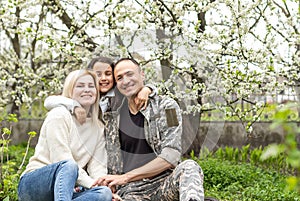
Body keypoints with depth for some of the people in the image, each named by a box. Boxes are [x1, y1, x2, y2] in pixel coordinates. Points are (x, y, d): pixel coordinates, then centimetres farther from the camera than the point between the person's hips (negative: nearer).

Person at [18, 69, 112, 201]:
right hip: (33, 184, -5)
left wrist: (106, 185, -19)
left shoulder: (98, 128, 15)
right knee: (69, 165, -37)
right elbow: (62, 160, -15)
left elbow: (97, 167, 3)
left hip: (71, 189, 5)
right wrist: (91, 183, -22)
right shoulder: (59, 115, -4)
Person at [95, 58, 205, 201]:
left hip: (164, 184, -1)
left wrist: (125, 177, -9)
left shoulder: (166, 106, 7)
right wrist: (109, 187, -2)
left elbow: (170, 158, -5)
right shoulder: (113, 118, 17)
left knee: (189, 167, -35)